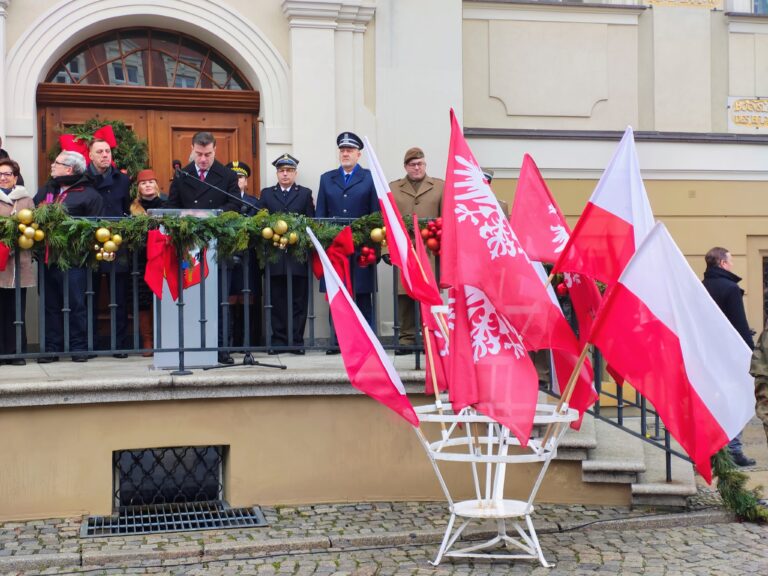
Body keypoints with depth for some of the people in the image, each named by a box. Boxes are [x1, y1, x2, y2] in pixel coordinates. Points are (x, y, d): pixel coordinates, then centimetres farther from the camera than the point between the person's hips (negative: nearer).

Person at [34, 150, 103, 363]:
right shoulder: (47, 189, 20)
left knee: (76, 303, -2)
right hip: (47, 256, 6)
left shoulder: (89, 194, -1)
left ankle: (79, 347, 6)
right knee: (50, 304, 9)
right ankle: (51, 347, 15)